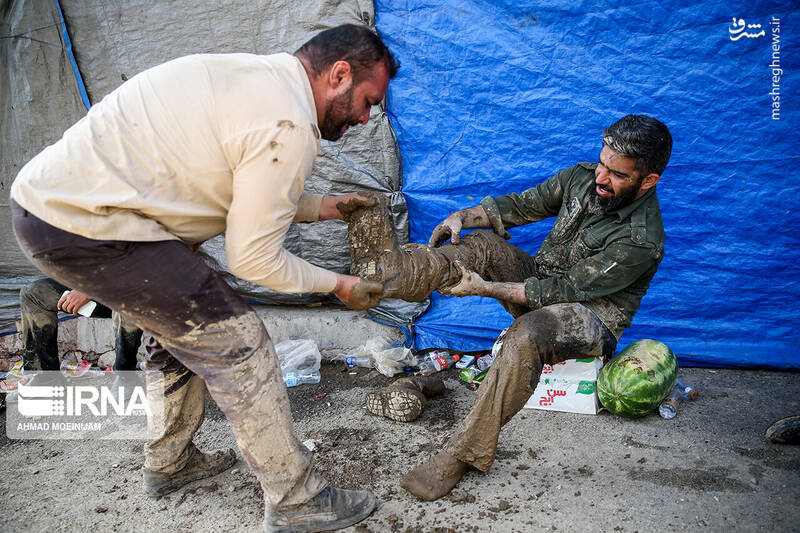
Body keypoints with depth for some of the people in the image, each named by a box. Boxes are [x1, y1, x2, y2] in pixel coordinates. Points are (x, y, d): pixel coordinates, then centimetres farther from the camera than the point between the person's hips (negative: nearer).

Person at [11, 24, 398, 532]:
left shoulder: (254, 73, 12)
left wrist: (319, 207, 19)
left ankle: (168, 462, 41)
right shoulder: (289, 127, -18)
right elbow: (253, 259, -13)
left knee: (184, 326, 23)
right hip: (84, 228, -10)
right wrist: (338, 284, 1)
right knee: (235, 341, -5)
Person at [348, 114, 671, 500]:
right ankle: (389, 269, -42)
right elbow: (521, 205, 2)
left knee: (527, 335, -40)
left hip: (594, 315, -7)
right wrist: (462, 217, -15)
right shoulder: (582, 177, -4)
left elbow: (566, 289, -25)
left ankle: (462, 454, -32)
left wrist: (485, 288, -28)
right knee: (483, 244, -18)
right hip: (543, 281, 7)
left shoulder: (641, 241, -25)